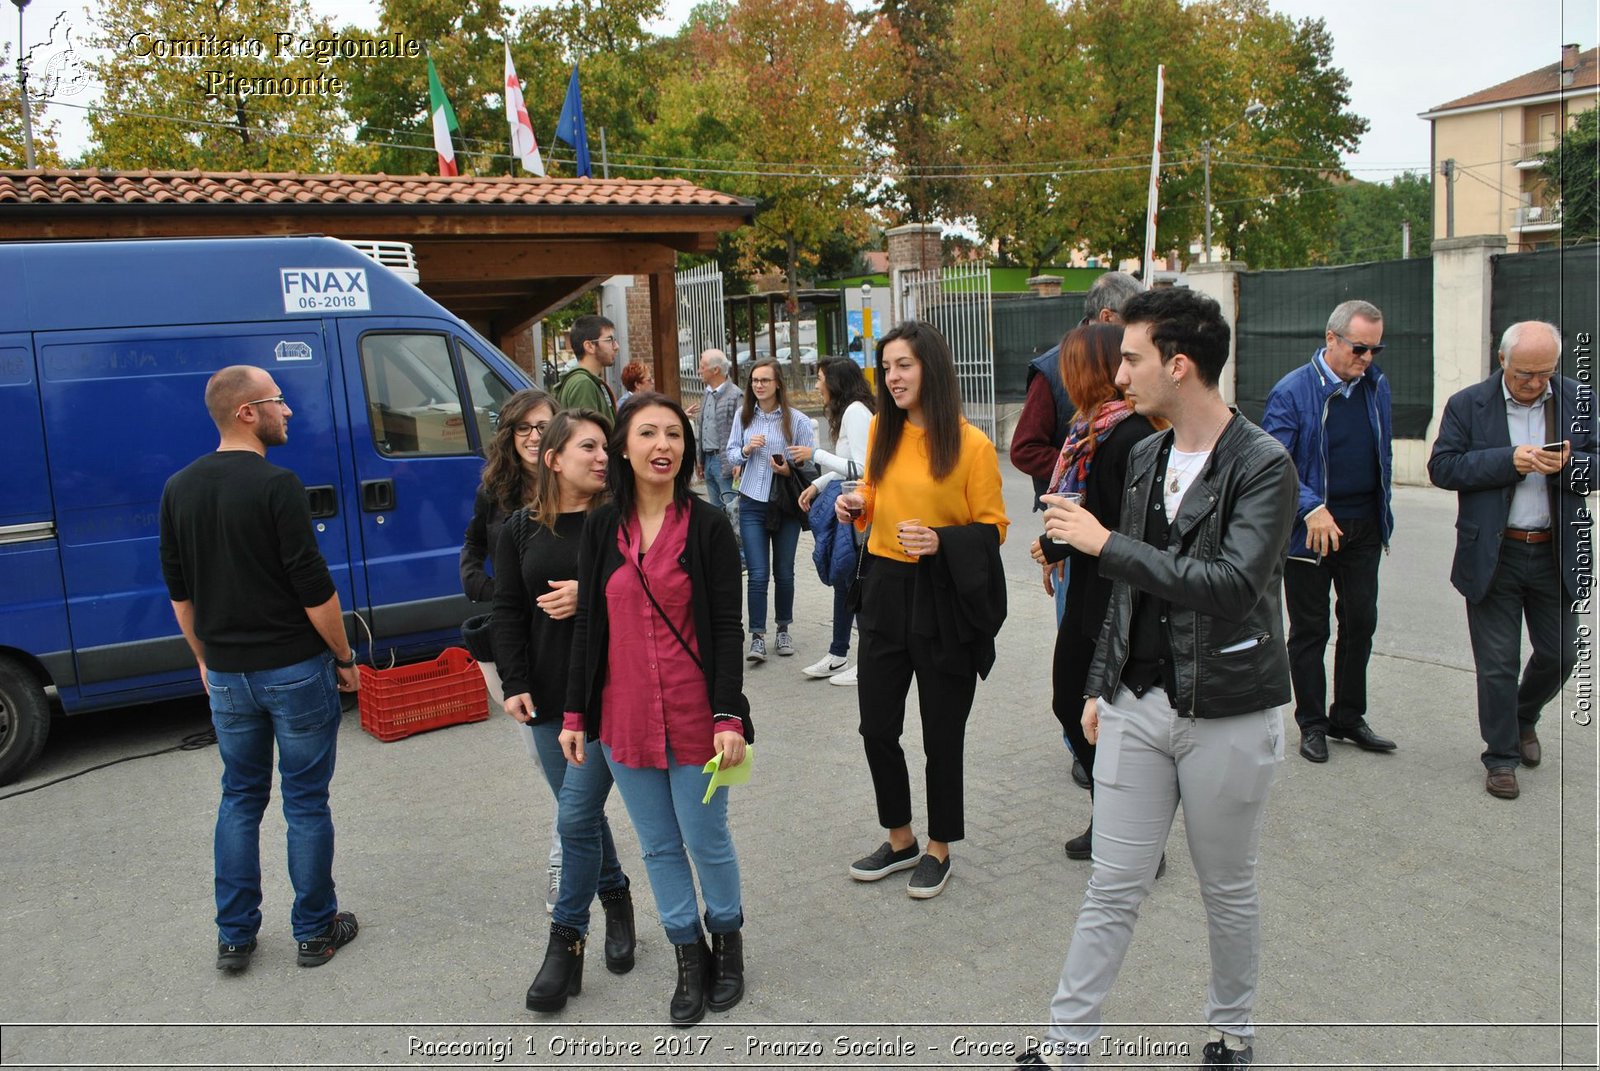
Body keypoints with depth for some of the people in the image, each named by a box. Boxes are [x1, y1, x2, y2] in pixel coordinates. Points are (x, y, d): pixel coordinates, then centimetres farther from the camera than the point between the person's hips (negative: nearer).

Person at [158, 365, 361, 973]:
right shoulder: (277, 485, -17)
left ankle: (234, 937, 23)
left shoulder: (179, 489, 4)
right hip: (295, 671, -5)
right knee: (306, 803, 7)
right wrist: (345, 659, -5)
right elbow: (314, 588, -17)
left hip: (227, 675, 6)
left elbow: (179, 591, 11)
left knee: (240, 799, 17)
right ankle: (315, 932, 18)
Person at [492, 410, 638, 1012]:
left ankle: (566, 940, 11)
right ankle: (615, 899, 36)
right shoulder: (522, 528, 6)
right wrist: (515, 682, -2)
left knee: (576, 816, -6)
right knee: (583, 814, 13)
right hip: (546, 697, 4)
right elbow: (508, 610, 6)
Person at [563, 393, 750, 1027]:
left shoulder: (708, 525, -7)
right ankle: (689, 956, 34)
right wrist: (575, 714, 4)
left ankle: (727, 938, 37)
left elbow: (727, 628, -8)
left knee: (707, 841, 10)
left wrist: (729, 716, -14)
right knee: (658, 845, 15)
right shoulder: (602, 527, 1)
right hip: (624, 717, 3)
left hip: (694, 716, -3)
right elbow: (588, 625, 4)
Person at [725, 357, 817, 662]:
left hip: (786, 503, -1)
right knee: (758, 574, -5)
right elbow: (730, 454, 7)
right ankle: (757, 637, 2)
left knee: (784, 571, 11)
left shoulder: (796, 420, -6)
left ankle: (783, 631, 27)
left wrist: (789, 470, -23)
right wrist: (746, 449, -13)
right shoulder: (743, 415, 2)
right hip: (752, 503, 1)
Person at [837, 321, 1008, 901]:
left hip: (944, 601, -5)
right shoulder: (882, 430, 5)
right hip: (885, 592, 5)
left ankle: (939, 850, 30)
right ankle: (900, 841, 33)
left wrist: (942, 541, -23)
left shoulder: (971, 444, -12)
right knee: (876, 727, 11)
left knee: (942, 735, 9)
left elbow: (994, 526, -7)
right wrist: (856, 505, -2)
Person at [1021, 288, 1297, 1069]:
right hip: (1138, 705, 5)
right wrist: (1100, 685, 15)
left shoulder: (1263, 464, -13)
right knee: (1113, 888, 10)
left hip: (1226, 716, -5)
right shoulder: (1145, 458, 7)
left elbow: (1230, 586, -26)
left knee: (1228, 891, 15)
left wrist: (1105, 543, -22)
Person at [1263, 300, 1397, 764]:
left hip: (1364, 529, 5)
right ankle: (1311, 723, 19)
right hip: (1311, 529, -5)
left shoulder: (1377, 385, 6)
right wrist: (1312, 508, -27)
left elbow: (1383, 453, 15)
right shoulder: (1292, 391, -12)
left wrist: (1383, 512, 12)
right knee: (1310, 630, 5)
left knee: (1360, 622, 12)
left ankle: (1348, 716, 27)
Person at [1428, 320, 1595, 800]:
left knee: (1560, 653, 12)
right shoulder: (1467, 405, -3)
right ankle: (1501, 757, 19)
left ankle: (1524, 717, 42)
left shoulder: (1580, 400, 2)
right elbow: (1441, 468, -9)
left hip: (1558, 553, 2)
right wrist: (1509, 460, -20)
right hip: (1492, 556, -2)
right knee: (1496, 663, 5)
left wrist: (1568, 465, -19)